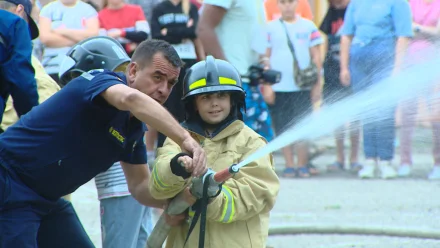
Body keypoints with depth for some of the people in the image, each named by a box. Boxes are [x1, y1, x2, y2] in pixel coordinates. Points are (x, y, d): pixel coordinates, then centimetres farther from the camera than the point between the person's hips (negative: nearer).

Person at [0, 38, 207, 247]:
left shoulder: (134, 127, 6)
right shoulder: (101, 81, -19)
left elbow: (139, 186, 9)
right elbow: (131, 98, -43)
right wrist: (185, 139, -47)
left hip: (47, 199, 10)